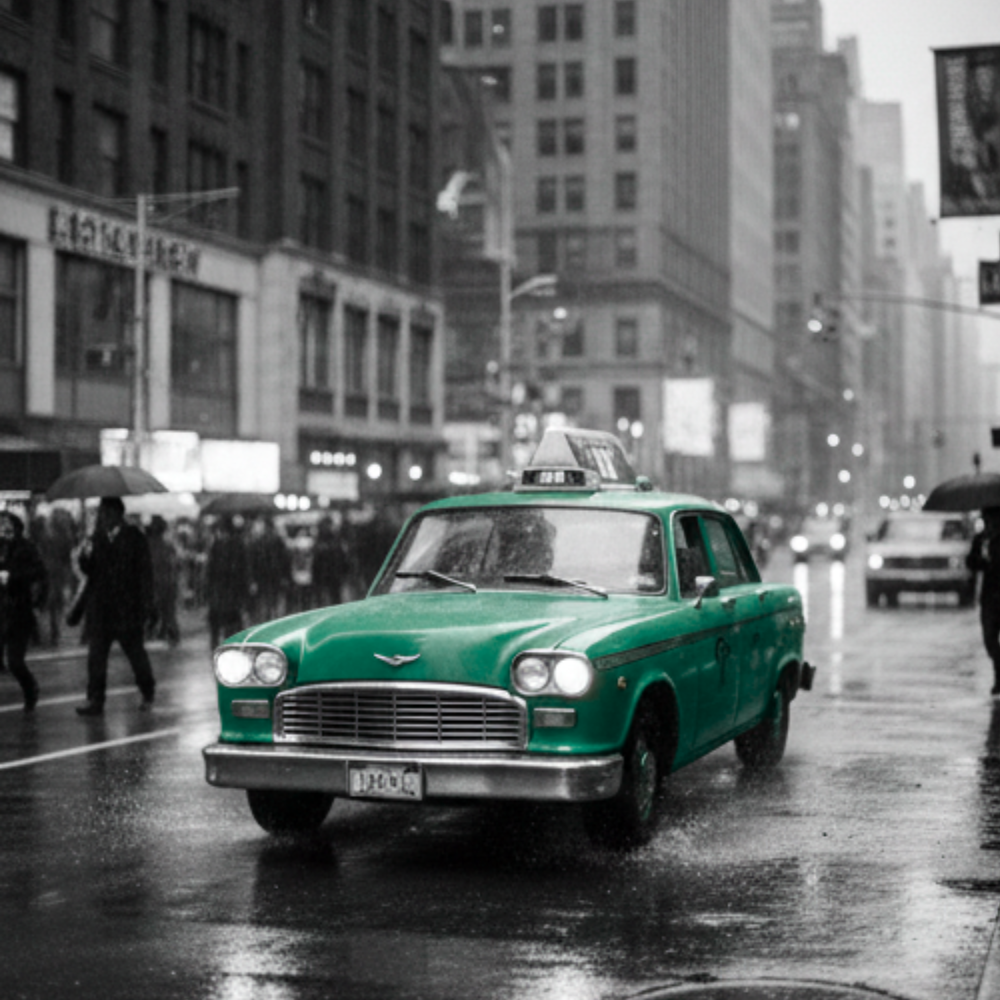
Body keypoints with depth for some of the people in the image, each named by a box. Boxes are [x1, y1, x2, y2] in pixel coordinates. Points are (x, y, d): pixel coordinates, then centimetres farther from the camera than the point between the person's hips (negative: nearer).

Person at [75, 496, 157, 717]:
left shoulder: (134, 537, -3)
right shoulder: (96, 538, 8)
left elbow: (145, 572, -4)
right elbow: (88, 571, 7)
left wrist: (146, 604, -8)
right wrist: (85, 557, -16)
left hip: (127, 607, -3)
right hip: (100, 609, 3)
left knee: (136, 653, 7)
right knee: (96, 655, -2)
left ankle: (148, 695, 25)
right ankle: (95, 700, 0)